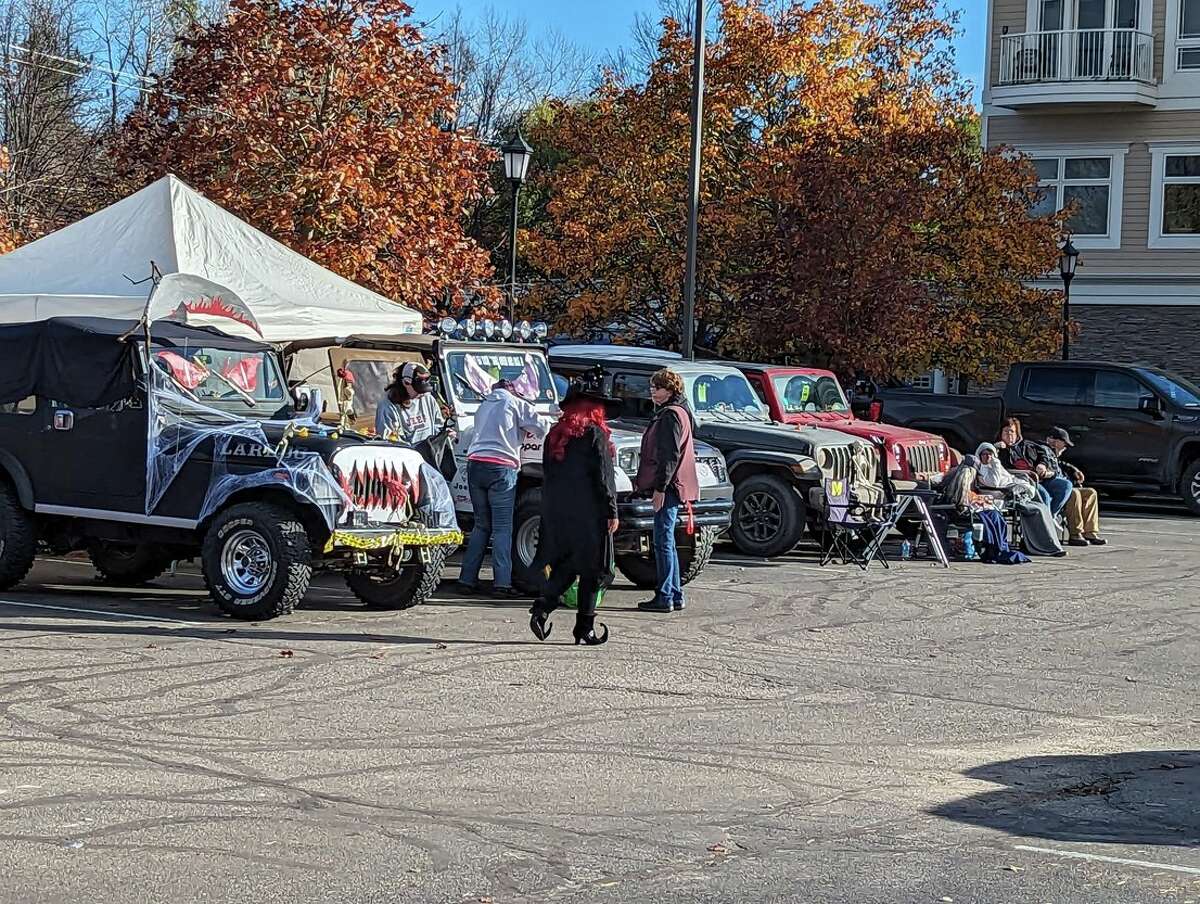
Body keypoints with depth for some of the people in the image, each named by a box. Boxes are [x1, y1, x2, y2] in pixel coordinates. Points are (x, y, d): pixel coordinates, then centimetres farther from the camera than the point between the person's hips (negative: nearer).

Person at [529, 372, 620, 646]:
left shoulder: (555, 434, 10)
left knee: (564, 565, 13)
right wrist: (612, 511, -7)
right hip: (589, 511, -6)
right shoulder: (595, 433, -9)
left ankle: (542, 607, -7)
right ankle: (584, 628, 3)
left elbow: (547, 474, 13)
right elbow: (604, 476, -12)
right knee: (592, 569, 2)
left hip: (556, 511, 6)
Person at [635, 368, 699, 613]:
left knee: (663, 542, -8)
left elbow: (670, 455, -19)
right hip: (671, 489, 11)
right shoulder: (670, 413, 20)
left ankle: (665, 597, -7)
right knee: (667, 542, 14)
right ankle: (675, 595, 18)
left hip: (668, 488, -11)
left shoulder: (671, 415, -12)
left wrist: (660, 487, -21)